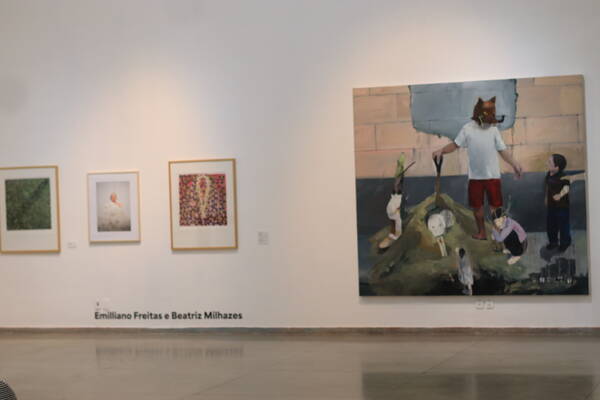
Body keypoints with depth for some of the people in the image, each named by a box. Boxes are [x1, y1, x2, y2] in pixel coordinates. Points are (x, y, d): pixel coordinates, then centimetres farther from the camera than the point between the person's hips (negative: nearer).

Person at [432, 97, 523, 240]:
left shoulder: (493, 129, -2)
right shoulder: (468, 128, -6)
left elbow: (502, 150, -1)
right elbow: (455, 144, -1)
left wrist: (514, 164, -12)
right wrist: (441, 151, -16)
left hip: (492, 175, 0)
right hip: (475, 175, 0)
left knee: (495, 206, 3)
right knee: (476, 205, 11)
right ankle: (481, 232, 29)